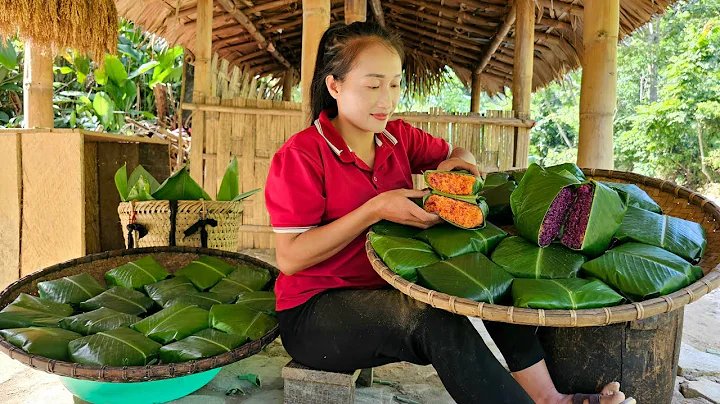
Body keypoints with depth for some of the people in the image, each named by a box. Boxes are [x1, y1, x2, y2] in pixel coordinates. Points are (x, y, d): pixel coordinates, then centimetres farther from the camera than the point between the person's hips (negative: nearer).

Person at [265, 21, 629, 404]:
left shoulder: (399, 137, 5)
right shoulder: (301, 156, -15)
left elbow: (456, 153, 21)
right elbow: (290, 259, -19)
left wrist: (455, 163, -6)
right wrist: (374, 209, -25)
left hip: (391, 285, 7)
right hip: (315, 309, -6)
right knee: (437, 320, -33)